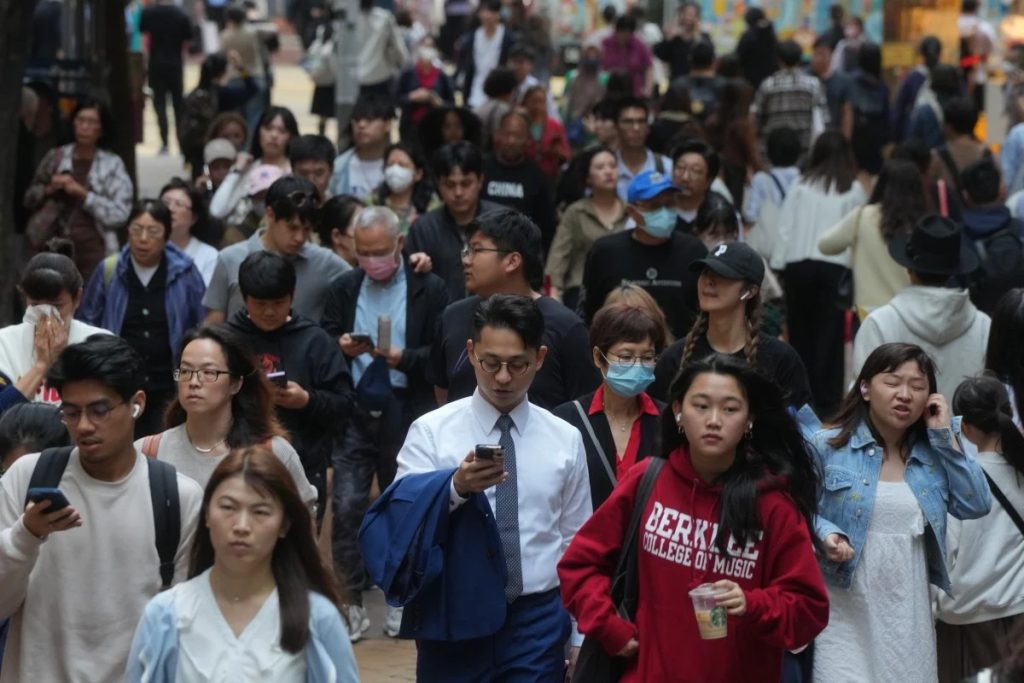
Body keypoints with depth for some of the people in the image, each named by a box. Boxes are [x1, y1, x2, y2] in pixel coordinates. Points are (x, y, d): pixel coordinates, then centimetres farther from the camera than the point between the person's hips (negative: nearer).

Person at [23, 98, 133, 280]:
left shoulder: (112, 164, -1)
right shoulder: (56, 157, 7)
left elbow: (120, 214, -6)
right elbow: (30, 200, 14)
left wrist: (83, 193, -11)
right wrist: (49, 189, -5)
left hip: (94, 251, -2)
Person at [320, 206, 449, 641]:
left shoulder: (430, 290, -1)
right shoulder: (343, 289, 8)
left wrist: (404, 358, -20)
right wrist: (342, 347, -13)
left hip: (406, 414, -1)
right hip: (355, 412, 1)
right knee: (347, 507, -7)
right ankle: (351, 601, 0)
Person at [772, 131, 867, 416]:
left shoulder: (801, 185, 6)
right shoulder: (853, 189, 3)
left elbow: (785, 227, 4)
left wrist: (778, 264, 7)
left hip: (798, 264, 2)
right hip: (835, 265, -2)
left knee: (800, 330, 11)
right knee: (829, 334, 0)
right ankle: (826, 400, -3)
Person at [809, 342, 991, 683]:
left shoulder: (934, 454, 11)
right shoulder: (827, 446, -2)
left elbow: (976, 505, -2)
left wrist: (945, 437, -1)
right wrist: (826, 534, -20)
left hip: (908, 614, 4)